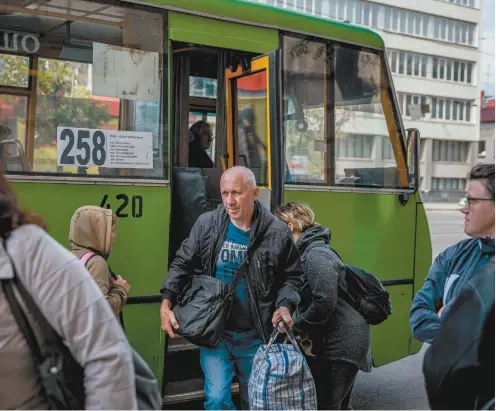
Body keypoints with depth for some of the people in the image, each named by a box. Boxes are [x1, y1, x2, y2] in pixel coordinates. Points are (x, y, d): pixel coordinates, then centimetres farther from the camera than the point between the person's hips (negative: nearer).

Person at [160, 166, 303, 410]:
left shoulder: (277, 234, -10)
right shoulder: (206, 224, -8)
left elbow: (291, 278, 3)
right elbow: (182, 264, 2)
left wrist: (285, 306, -16)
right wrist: (166, 303, -10)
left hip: (255, 335, 1)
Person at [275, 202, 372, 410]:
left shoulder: (316, 256, -18)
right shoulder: (309, 253, 14)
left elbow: (324, 303, -26)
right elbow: (308, 300, 15)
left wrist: (295, 327, -15)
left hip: (340, 344, -10)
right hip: (342, 341, 10)